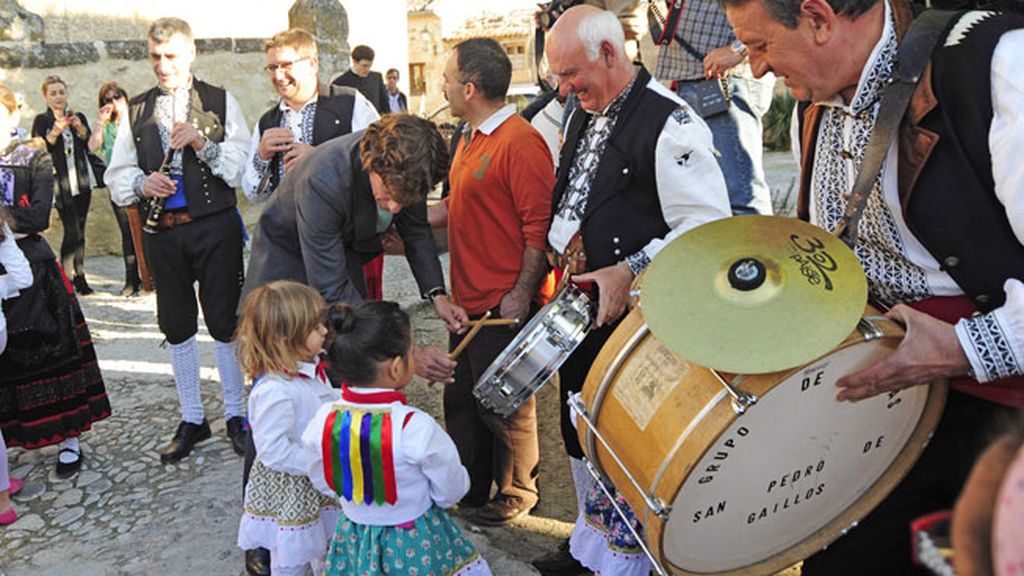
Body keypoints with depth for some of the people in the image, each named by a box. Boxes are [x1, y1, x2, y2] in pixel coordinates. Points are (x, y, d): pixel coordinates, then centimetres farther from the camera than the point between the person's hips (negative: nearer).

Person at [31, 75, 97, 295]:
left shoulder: (79, 117, 12)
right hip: (61, 183, -4)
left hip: (82, 181, 4)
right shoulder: (42, 121, 1)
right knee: (72, 230, -11)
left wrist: (81, 129, -11)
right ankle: (66, 279, -5)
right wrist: (55, 132, -21)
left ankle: (80, 276, 13)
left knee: (80, 230, 5)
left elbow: (91, 147, 5)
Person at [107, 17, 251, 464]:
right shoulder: (136, 110, 11)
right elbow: (118, 175, 9)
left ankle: (235, 415, 17)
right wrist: (142, 183, -12)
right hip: (162, 232, 4)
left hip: (215, 227, -3)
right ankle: (191, 419, 25)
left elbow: (243, 166, -5)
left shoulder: (220, 102, 2)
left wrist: (203, 143, -18)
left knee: (225, 322, 2)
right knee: (177, 327, 11)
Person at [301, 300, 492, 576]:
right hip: (418, 545, -4)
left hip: (354, 542, 4)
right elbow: (451, 493, -15)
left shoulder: (323, 420, -17)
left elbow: (323, 483, 0)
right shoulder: (416, 427, -29)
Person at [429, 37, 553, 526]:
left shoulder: (520, 143, -18)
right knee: (462, 399, 19)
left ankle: (516, 495, 28)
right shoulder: (470, 138, 12)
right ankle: (469, 489, 37)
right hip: (469, 301, 9)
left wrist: (521, 294, -21)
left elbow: (541, 226, -21)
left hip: (505, 306, -9)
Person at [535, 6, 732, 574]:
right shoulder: (583, 118, 10)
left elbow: (707, 227, -20)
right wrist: (561, 265, 12)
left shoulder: (670, 122, -18)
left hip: (634, 321, -9)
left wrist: (629, 271, -24)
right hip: (580, 310, 9)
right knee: (579, 435, 20)